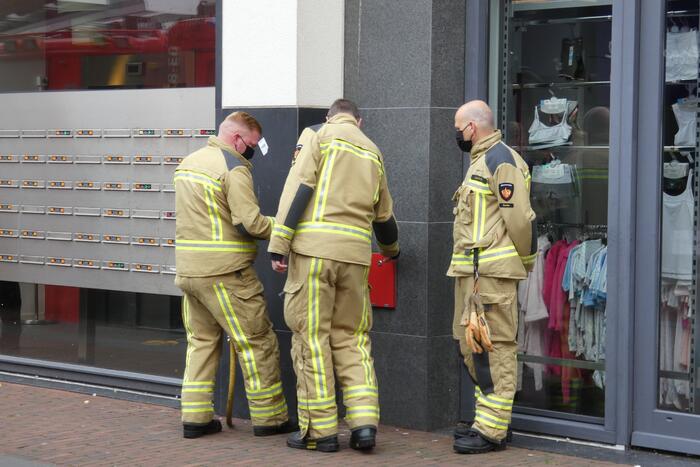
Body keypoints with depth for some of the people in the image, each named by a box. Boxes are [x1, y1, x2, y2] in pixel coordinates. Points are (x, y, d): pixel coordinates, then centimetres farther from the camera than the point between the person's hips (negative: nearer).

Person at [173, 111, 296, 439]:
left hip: (187, 270, 8)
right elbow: (250, 222, -20)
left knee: (201, 341, 15)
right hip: (225, 273, -8)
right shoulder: (234, 168, -12)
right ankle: (269, 418, 7)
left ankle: (195, 417, 13)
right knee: (258, 342, 2)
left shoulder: (188, 162, 15)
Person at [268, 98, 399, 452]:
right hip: (355, 253, 5)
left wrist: (279, 245, -8)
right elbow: (384, 215, 30)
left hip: (314, 248, -5)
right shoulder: (373, 151, 22)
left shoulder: (317, 134, 6)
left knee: (312, 337, 0)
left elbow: (298, 189, -7)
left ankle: (319, 430, 2)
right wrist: (391, 249, 49)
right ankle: (364, 422, 1)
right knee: (351, 337, 12)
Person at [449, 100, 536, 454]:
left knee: (494, 348, -8)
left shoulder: (501, 160, -10)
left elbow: (520, 217, -15)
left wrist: (526, 262, -7)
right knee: (472, 346, 14)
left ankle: (492, 430, -7)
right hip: (471, 271, 11)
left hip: (493, 272, -11)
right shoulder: (479, 162, 22)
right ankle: (486, 419, 21)